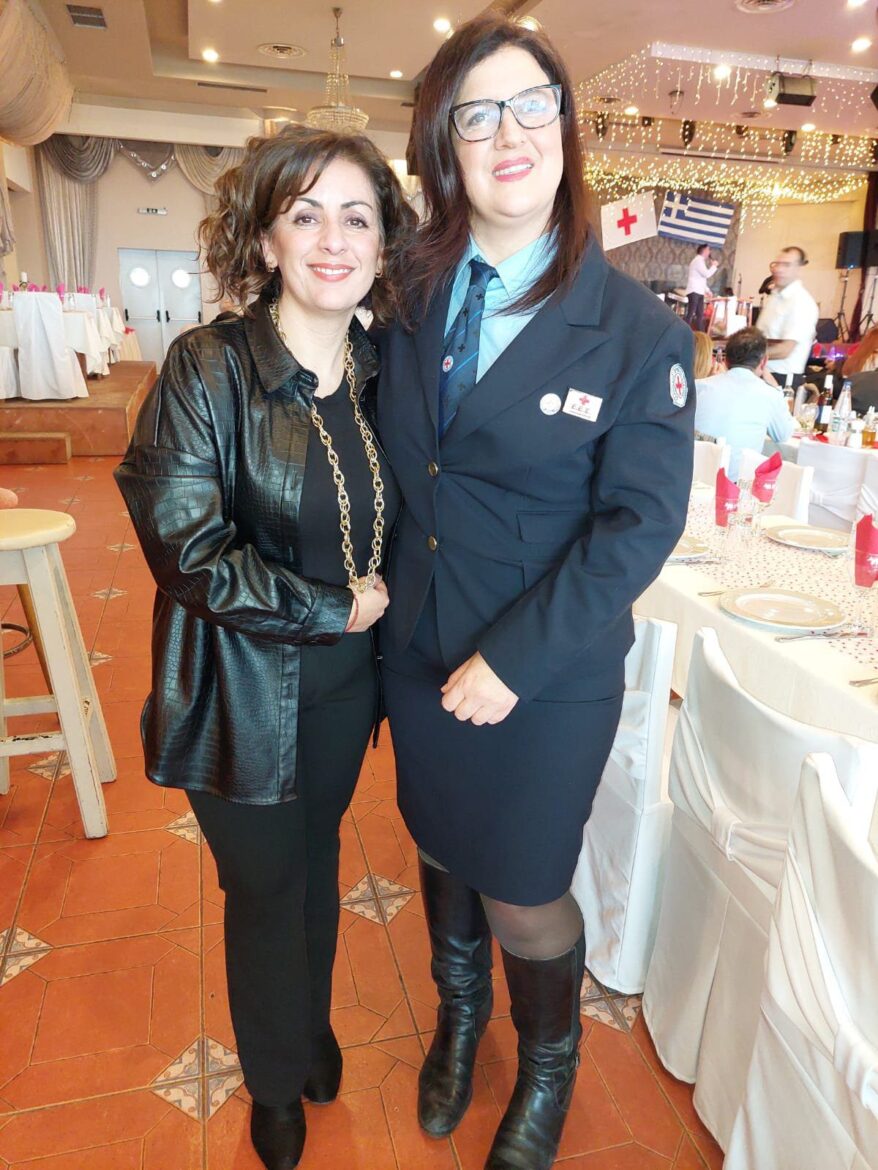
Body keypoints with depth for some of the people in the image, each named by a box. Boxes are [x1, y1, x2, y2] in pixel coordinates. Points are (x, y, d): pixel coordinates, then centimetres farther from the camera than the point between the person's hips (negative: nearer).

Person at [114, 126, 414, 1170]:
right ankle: (276, 1081, 47)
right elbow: (187, 551, -19)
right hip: (242, 693, -4)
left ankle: (311, 1026, 54)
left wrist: (374, 601, -5)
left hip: (344, 684, 4)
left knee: (316, 865, 24)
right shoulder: (208, 369, -16)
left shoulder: (381, 370, -1)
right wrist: (336, 607, -16)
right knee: (266, 889, 16)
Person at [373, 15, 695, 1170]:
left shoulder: (638, 331, -11)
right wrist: (375, 594, -3)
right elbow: (385, 466, 8)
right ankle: (460, 1012, 55)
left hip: (547, 675, -4)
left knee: (522, 899, 11)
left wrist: (512, 661, -18)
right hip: (416, 651, 4)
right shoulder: (411, 299, 1)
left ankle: (548, 1071, 46)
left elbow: (639, 522, -15)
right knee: (441, 852, 22)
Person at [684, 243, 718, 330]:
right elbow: (707, 274, -17)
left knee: (700, 314, 7)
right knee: (691, 314, -14)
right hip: (694, 291, -10)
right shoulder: (698, 260, -9)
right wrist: (714, 265, -1)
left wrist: (707, 290, 20)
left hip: (699, 291, 10)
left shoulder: (700, 261, 22)